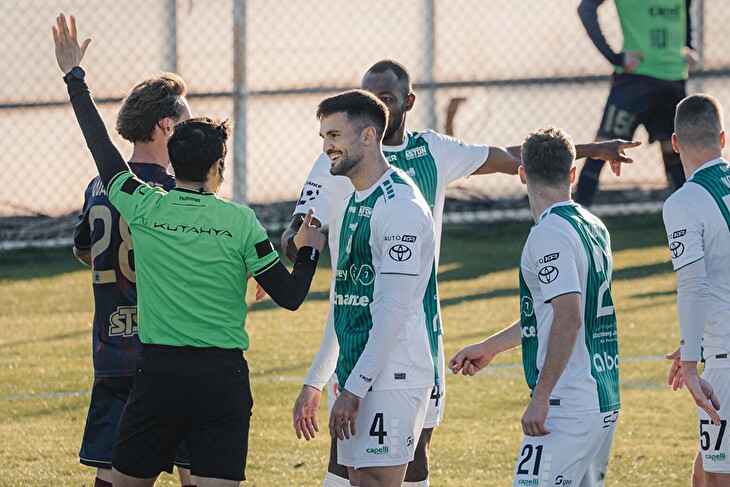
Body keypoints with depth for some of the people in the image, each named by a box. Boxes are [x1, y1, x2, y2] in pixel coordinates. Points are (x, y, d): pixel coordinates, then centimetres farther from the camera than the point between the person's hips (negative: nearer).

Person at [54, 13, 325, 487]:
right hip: (223, 375, -1)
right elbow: (290, 296, 0)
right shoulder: (239, 220, -4)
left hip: (158, 373, 1)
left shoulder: (144, 208, -2)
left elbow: (102, 147, 11)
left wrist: (76, 78, 22)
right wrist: (310, 250, 19)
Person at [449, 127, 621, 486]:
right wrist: (491, 347, 35)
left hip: (568, 408, -9)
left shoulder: (549, 233, -13)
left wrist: (541, 396, -22)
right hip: (606, 402, 9)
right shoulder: (593, 228, 15)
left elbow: (569, 318, -23)